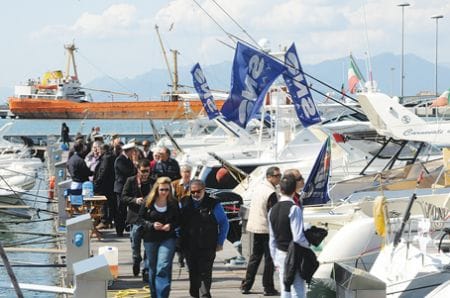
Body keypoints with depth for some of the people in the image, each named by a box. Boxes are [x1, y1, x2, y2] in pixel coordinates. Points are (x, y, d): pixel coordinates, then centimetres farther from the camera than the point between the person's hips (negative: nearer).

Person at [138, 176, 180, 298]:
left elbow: (178, 220, 6)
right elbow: (141, 218, 1)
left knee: (163, 268, -15)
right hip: (151, 239, 2)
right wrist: (152, 225, -15)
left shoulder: (173, 203, -3)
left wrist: (171, 225, -14)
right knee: (152, 269, 13)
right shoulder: (148, 202, -3)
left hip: (168, 239, -2)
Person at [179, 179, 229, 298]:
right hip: (189, 247, 3)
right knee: (193, 272, 12)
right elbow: (178, 222, 16)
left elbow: (224, 224, 5)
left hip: (207, 247, -3)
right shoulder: (184, 203, 6)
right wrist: (179, 239, 8)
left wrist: (220, 242, 2)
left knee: (205, 273, -10)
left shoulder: (213, 205, -2)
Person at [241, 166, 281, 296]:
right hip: (266, 229, -8)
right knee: (269, 258, 0)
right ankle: (268, 288, 2)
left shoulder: (258, 188, 10)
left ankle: (246, 286, 16)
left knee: (255, 256, 15)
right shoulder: (271, 193, -17)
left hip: (255, 228, 8)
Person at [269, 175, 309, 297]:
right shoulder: (294, 209, -15)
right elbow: (298, 237, -20)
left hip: (280, 254, 7)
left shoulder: (273, 210, 7)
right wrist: (308, 244, 0)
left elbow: (272, 239, 12)